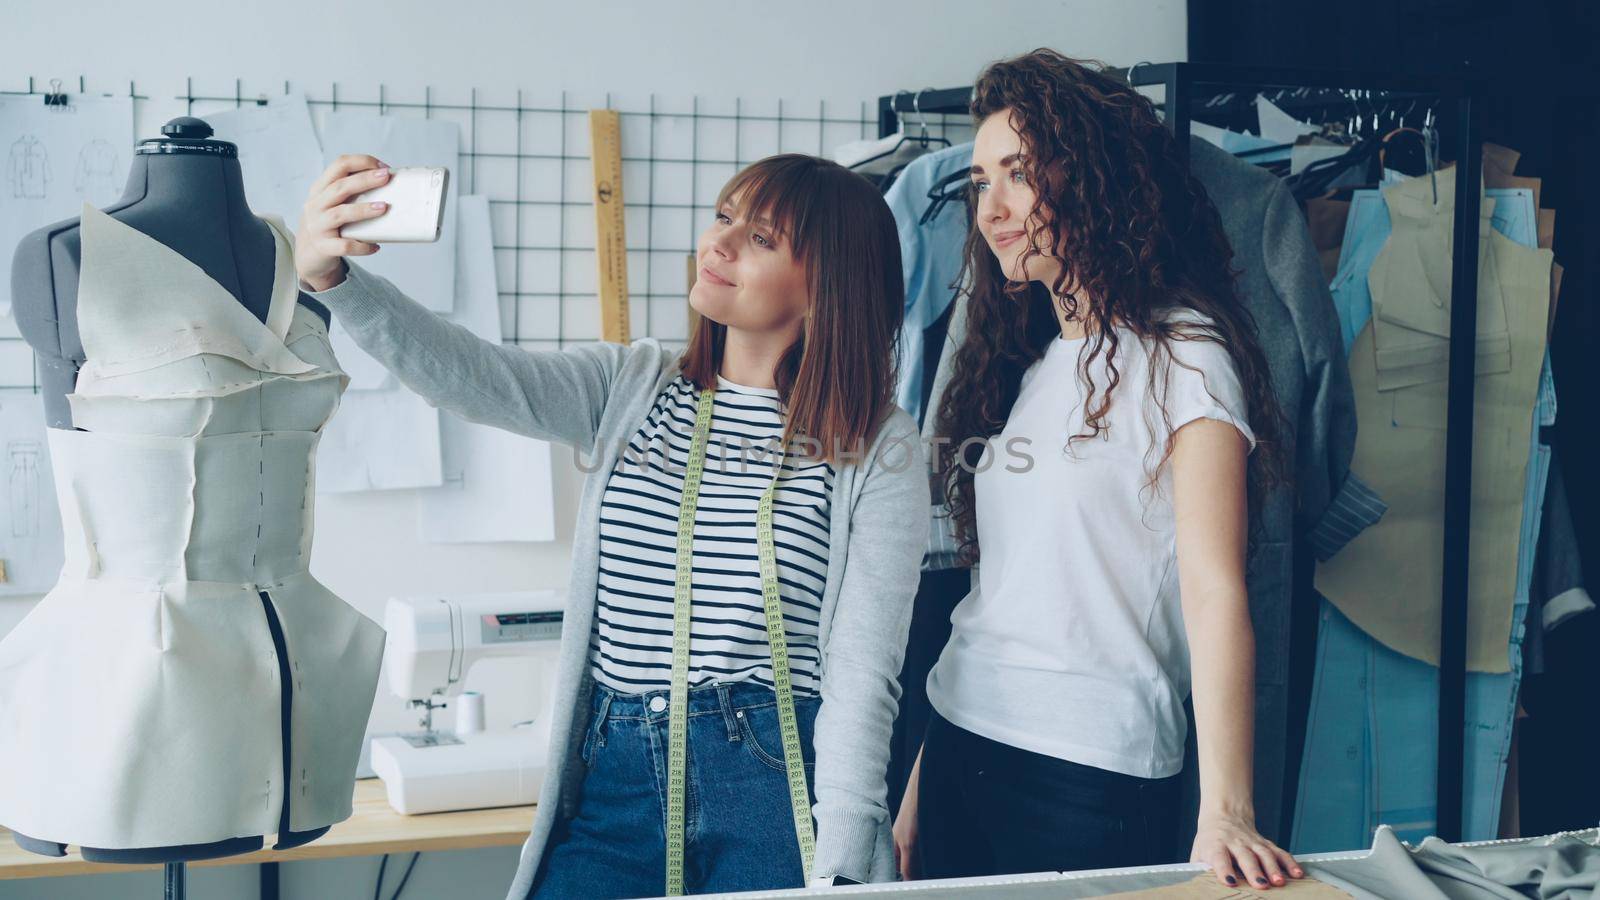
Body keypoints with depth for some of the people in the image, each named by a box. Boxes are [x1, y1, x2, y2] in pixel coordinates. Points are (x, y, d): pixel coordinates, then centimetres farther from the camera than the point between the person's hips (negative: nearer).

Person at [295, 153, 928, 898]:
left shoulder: (881, 449, -3)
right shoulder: (631, 388, 7)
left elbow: (862, 673, -8)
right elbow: (469, 375, -10)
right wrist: (329, 274, -27)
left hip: (777, 786, -3)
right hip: (615, 778, 3)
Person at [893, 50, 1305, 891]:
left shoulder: (1180, 356, -9)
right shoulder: (1021, 360, 12)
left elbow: (1213, 588, -19)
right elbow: (1001, 586, 12)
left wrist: (1223, 812, -29)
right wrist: (919, 787, 9)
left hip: (1089, 780, -7)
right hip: (959, 744, 7)